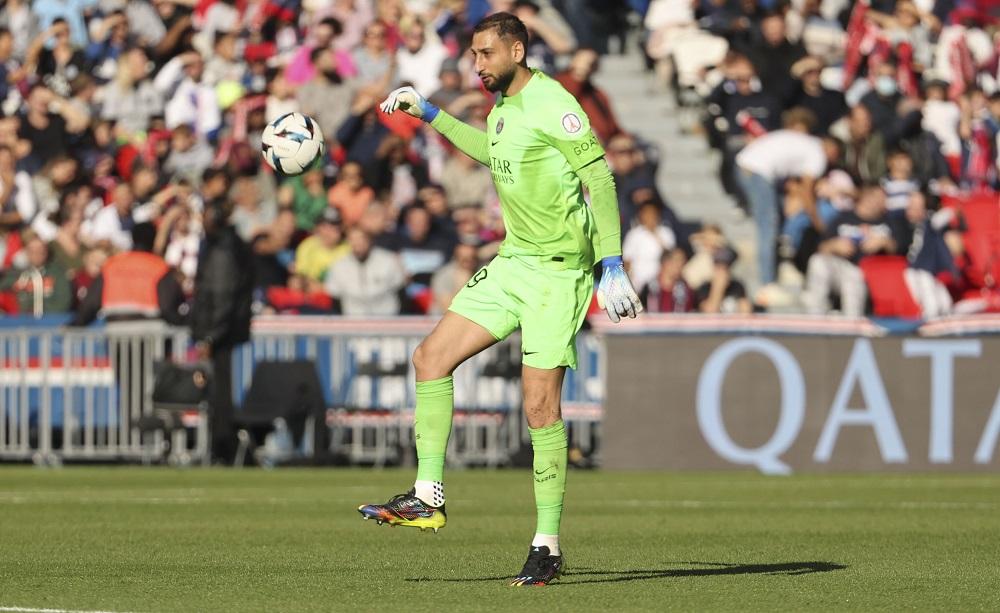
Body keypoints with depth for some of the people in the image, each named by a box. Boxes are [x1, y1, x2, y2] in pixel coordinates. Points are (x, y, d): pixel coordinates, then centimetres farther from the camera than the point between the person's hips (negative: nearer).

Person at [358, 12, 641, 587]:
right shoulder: (502, 109, 12)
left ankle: (548, 547, -2)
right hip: (513, 261, 9)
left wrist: (613, 266, -22)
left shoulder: (554, 105, -15)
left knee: (541, 407, -9)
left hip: (560, 269, -9)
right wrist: (429, 114, 35)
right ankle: (428, 497, 7)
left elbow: (600, 179, -17)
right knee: (431, 357, 2)